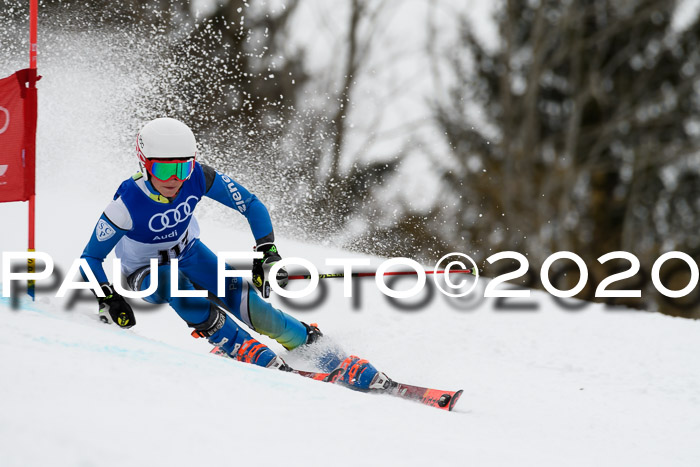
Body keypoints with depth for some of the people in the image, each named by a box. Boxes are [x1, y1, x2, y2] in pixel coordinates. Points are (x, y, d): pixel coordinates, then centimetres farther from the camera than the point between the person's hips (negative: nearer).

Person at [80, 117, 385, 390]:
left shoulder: (198, 178, -27)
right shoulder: (127, 204, -34)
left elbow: (251, 206, -15)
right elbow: (91, 258, -24)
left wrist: (267, 253, -24)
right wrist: (108, 300, -38)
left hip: (188, 253, 2)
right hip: (146, 273, -2)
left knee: (241, 299, -19)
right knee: (175, 284, -37)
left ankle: (313, 345, -3)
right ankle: (239, 346, -25)